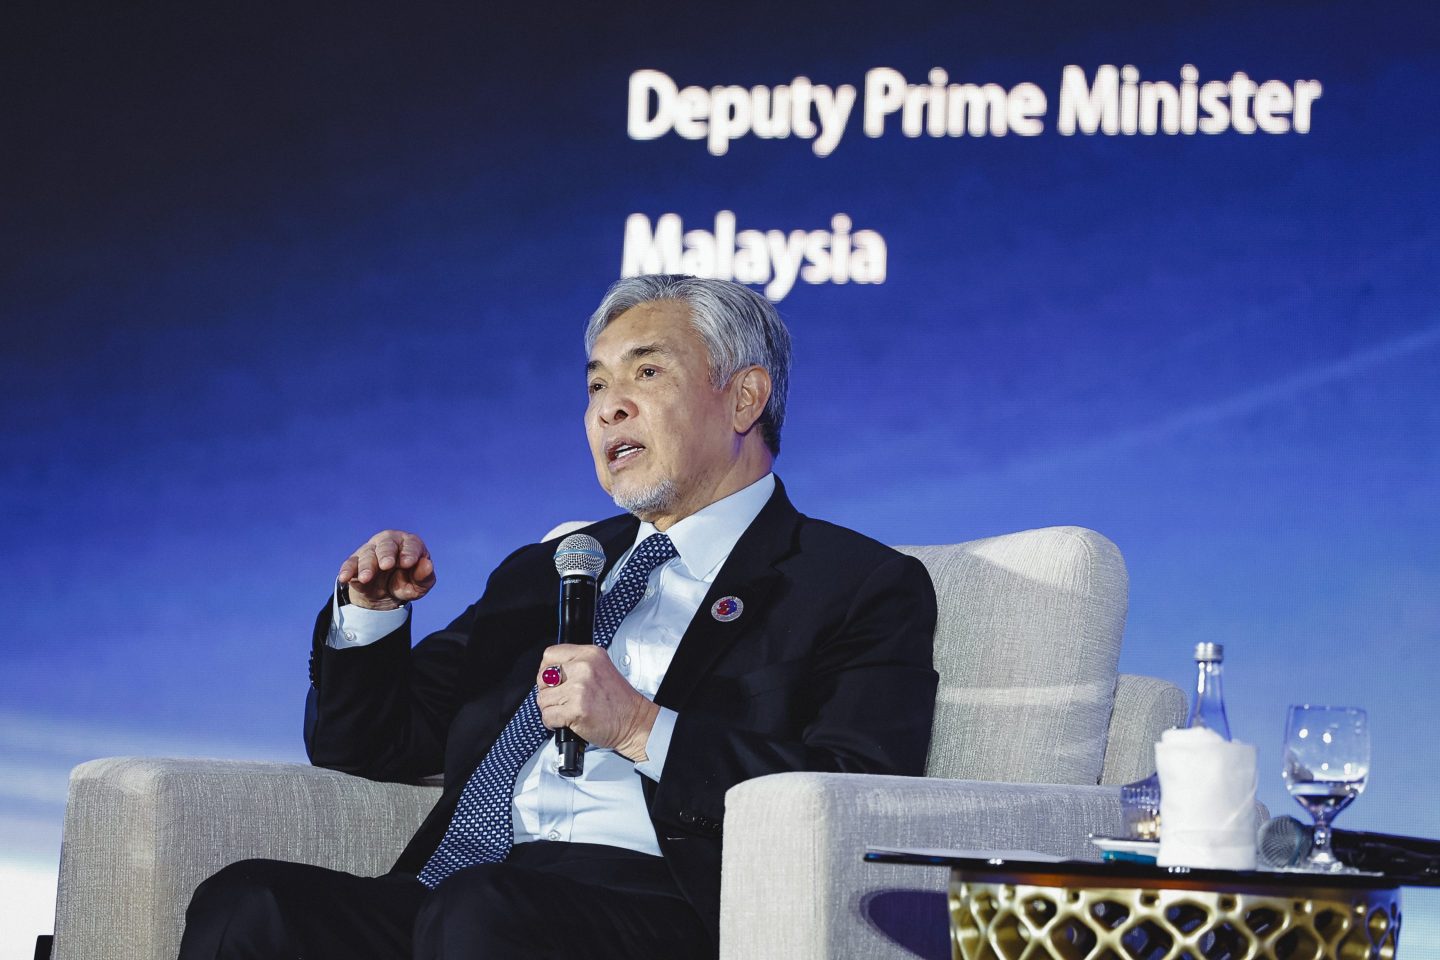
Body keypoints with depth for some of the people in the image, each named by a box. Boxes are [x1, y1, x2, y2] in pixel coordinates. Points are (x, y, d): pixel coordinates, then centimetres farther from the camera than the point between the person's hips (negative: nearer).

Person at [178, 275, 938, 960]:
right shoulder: (543, 573, 30)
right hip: (447, 890, 5)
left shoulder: (864, 588, 9)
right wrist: (369, 612, 11)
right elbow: (363, 748, 31)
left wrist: (642, 729, -13)